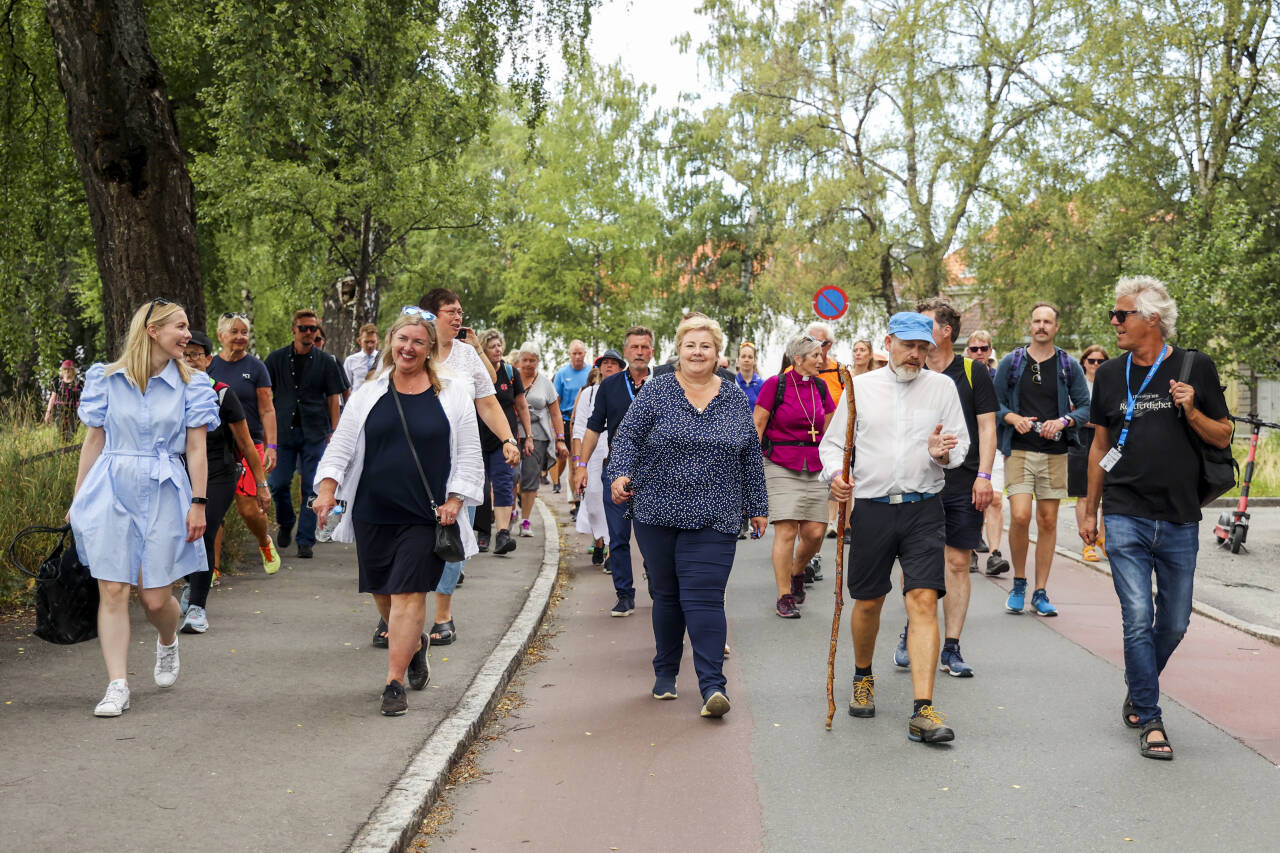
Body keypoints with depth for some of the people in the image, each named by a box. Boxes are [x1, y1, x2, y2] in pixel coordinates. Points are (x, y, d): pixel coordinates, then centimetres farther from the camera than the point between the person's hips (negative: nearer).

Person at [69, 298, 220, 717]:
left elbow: (196, 449, 2)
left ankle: (167, 641, 36)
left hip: (163, 494, 0)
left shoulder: (191, 384, 4)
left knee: (155, 598, 2)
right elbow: (93, 441, 8)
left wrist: (198, 503, -4)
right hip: (111, 492, 0)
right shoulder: (107, 379, 4)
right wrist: (78, 499, 9)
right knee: (112, 590, -4)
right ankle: (117, 686, 2)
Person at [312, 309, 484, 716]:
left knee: (408, 594, -8)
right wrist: (327, 491, -6)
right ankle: (416, 644, 40)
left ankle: (395, 682, -1)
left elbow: (469, 455, 3)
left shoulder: (452, 393, 2)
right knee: (382, 592, 12)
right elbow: (341, 447, 8)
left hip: (426, 515, -3)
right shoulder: (369, 394, 8)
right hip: (372, 512, 3)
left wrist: (455, 500, -7)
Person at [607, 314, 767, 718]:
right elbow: (627, 436, -2)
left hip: (713, 519, 0)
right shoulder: (656, 392, 3)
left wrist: (757, 507, 14)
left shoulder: (735, 399, 8)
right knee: (665, 594, 10)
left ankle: (712, 685, -11)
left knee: (703, 597, -9)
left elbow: (751, 458, 13)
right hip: (657, 513, 1)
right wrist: (620, 473, -20)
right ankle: (665, 673, 26)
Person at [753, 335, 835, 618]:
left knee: (815, 532, 0)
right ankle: (784, 598, 1)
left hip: (813, 467, 5)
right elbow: (756, 427, -4)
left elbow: (829, 430, 19)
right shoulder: (775, 384, -5)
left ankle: (796, 573, 31)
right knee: (786, 531, -9)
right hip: (780, 465, -5)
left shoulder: (820, 387, 10)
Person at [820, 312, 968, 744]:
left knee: (923, 600, -13)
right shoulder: (861, 386, 7)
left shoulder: (942, 387, 7)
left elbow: (960, 444, 8)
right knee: (868, 602, 10)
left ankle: (923, 711, -14)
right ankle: (863, 678, 38)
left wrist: (943, 452, -15)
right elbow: (832, 441, 10)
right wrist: (835, 473, -10)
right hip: (872, 508, 1)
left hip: (923, 509, -1)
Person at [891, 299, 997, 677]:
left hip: (963, 484, -1)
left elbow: (986, 426, 2)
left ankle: (951, 649, 9)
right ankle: (911, 632, 21)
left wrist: (984, 475, -7)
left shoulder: (974, 371, 3)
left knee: (958, 563, 2)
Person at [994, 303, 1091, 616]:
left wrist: (1063, 421, -10)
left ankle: (1040, 592, 12)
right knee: (1020, 517, -14)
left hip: (1055, 452, 1)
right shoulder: (1011, 362, 6)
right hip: (1019, 450, -1)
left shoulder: (1069, 366, 7)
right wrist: (1013, 418, -10)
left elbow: (1085, 407, 8)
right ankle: (1018, 584, 7)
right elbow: (994, 401, 9)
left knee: (1048, 522, 3)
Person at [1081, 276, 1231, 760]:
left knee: (1174, 623, 9)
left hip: (1180, 520, 0)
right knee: (1138, 620, -6)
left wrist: (1191, 411, -15)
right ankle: (1149, 720, 5)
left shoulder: (1195, 368, 1)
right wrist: (1089, 510, 16)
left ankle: (1139, 693, 34)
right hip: (1125, 518, 0)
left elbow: (1222, 437, 5)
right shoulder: (1110, 375, 7)